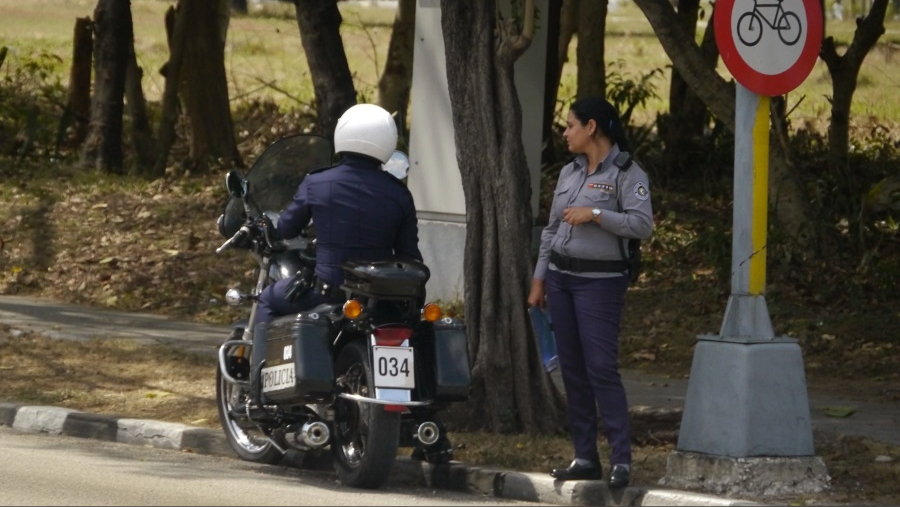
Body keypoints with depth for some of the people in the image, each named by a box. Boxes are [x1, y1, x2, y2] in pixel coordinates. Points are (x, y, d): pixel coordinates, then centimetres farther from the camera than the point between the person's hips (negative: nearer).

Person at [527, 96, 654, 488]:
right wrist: (539, 278, 15)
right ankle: (585, 458, 10)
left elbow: (642, 225, -17)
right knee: (572, 369, 6)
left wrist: (595, 214, -20)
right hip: (561, 278, 7)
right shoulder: (569, 173, 14)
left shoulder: (626, 173, -6)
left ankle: (621, 460, -12)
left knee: (602, 368, -13)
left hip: (600, 282, -7)